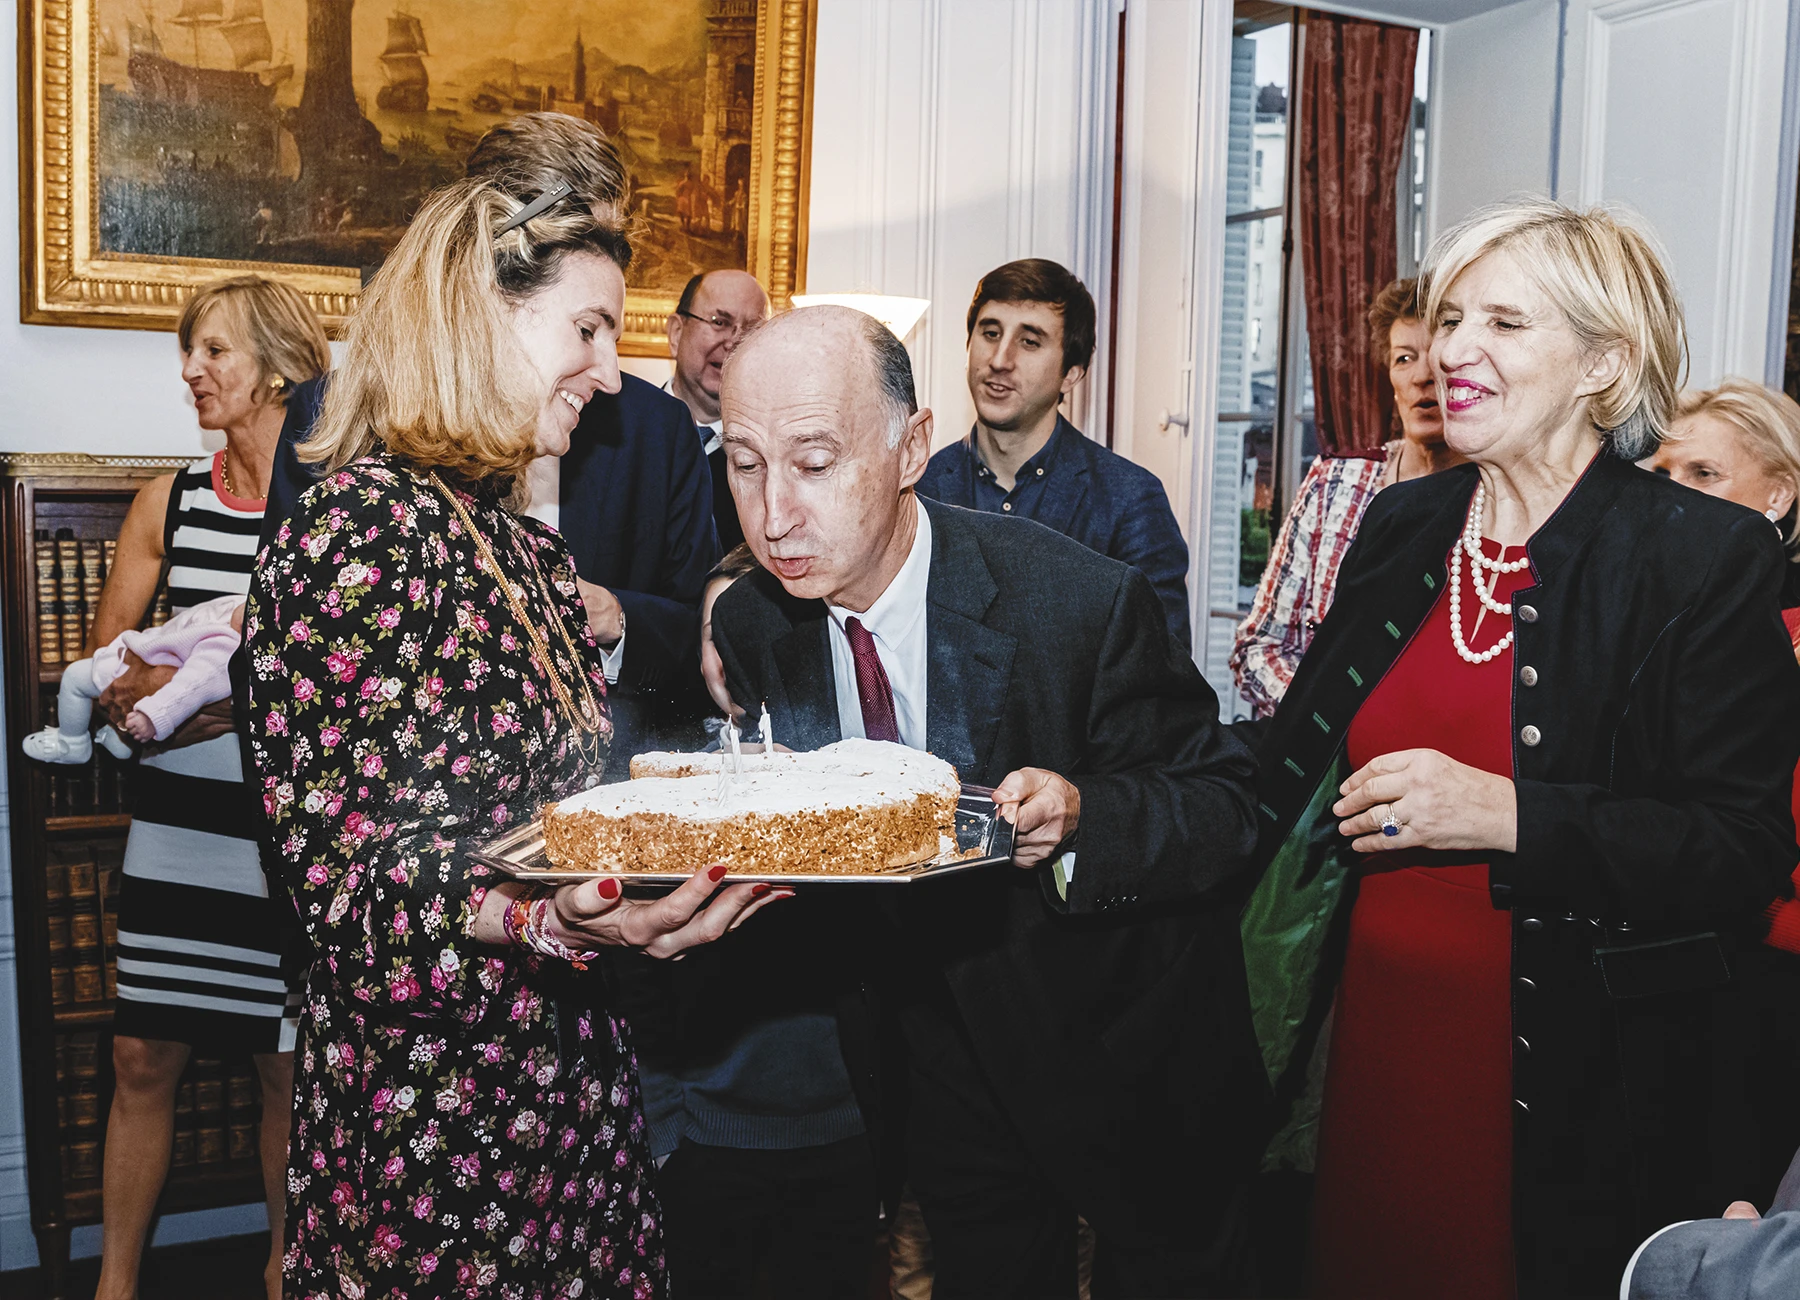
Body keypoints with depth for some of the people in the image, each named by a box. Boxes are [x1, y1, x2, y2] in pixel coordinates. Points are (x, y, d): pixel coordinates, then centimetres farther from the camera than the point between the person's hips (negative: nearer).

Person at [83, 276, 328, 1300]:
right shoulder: (168, 502, 8)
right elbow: (106, 653, 12)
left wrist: (237, 696, -21)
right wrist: (143, 691, -9)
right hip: (178, 820, 4)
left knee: (287, 1062, 7)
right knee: (145, 1056, 9)